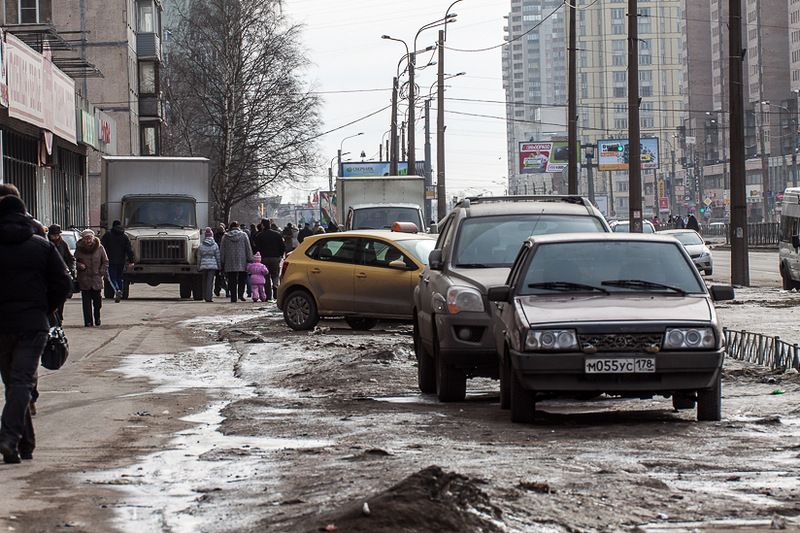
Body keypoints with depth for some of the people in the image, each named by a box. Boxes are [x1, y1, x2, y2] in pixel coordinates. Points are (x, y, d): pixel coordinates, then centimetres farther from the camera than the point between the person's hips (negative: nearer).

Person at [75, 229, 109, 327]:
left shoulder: (99, 248, 1)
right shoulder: (79, 249, 1)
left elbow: (105, 262, 9)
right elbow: (74, 261, 12)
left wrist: (101, 273, -1)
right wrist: (79, 265, -9)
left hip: (97, 279, 0)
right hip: (84, 280, 0)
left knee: (97, 301, 4)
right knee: (86, 302, -2)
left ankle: (97, 319, 20)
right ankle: (88, 321, 1)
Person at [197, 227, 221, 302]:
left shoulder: (201, 246, 3)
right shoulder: (215, 245, -1)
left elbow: (199, 257, 6)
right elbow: (218, 257, 2)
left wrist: (198, 267, 13)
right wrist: (219, 267, 9)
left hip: (204, 265, 2)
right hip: (213, 265, -2)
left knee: (205, 281, 14)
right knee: (211, 281, -3)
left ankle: (205, 296, 20)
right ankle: (209, 297, -9)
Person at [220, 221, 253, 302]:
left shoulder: (225, 237, 4)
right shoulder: (243, 235, 1)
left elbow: (222, 251, 6)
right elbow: (248, 248, 1)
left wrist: (222, 262, 12)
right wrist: (250, 259, 6)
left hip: (230, 262, 1)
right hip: (242, 262, -1)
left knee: (232, 281, 4)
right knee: (242, 279, 8)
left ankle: (233, 297, 3)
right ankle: (241, 294, -9)